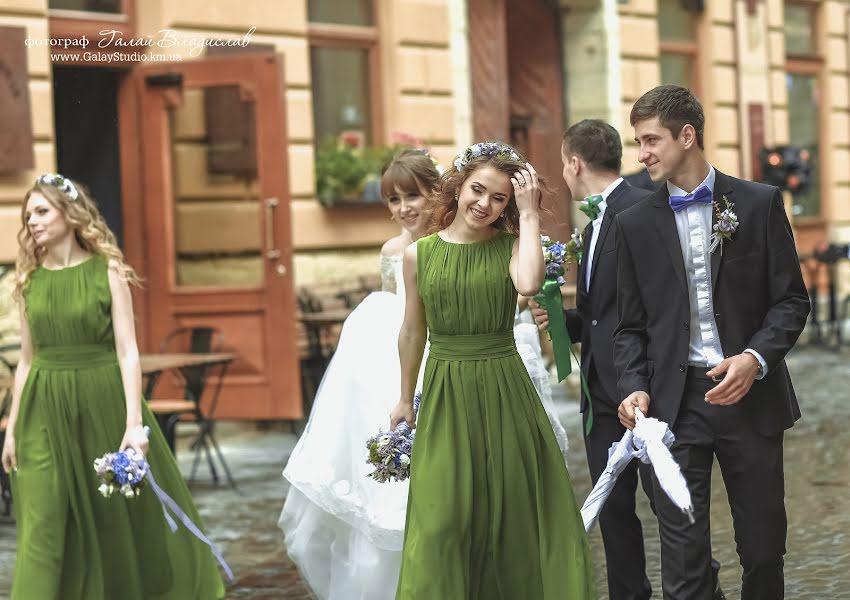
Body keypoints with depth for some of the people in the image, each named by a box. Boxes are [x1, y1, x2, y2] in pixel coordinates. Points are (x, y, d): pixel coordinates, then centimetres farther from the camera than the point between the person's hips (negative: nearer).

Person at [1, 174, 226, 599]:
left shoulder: (107, 272, -4)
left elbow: (128, 353, -8)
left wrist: (134, 423, -16)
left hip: (102, 403, -2)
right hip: (45, 412, 3)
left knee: (123, 516, 9)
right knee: (42, 528, -2)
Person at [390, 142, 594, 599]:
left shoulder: (511, 245, -2)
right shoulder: (419, 253, 2)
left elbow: (529, 283, -26)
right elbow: (412, 331, 12)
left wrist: (529, 213, -16)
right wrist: (406, 399, 18)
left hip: (504, 391, -1)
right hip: (444, 393, 1)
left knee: (512, 511, 6)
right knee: (443, 520, 0)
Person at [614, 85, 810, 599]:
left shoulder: (760, 204, 2)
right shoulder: (636, 224, 8)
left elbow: (791, 300, 1)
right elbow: (631, 325, 10)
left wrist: (754, 358, -15)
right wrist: (636, 388, -7)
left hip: (750, 396, -1)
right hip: (676, 401, 1)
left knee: (764, 543, 7)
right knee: (683, 552, -1)